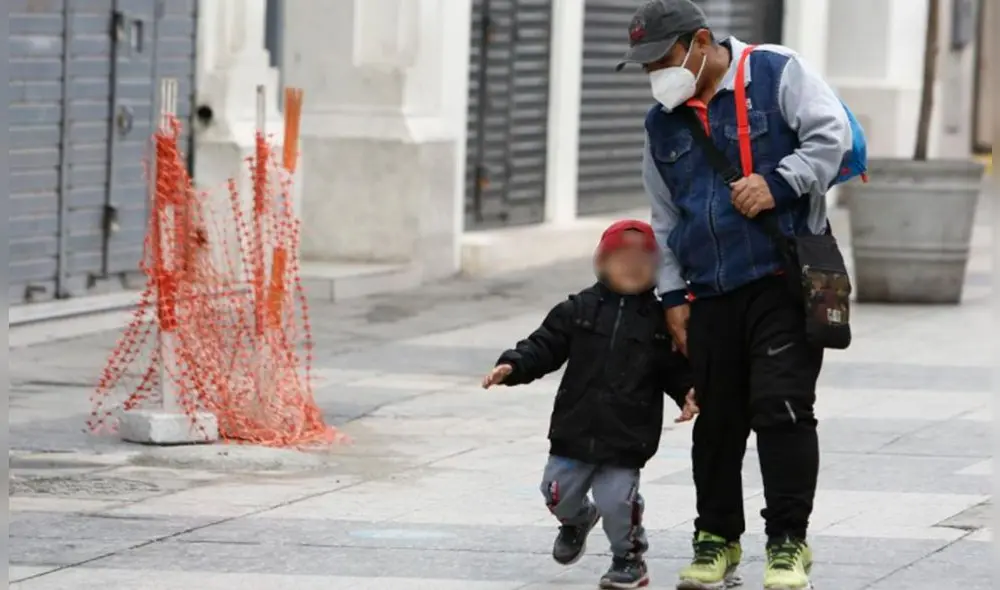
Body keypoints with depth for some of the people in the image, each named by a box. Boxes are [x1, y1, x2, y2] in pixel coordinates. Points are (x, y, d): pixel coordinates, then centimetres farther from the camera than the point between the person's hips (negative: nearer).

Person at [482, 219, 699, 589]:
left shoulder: (659, 320, 0)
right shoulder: (580, 309, 2)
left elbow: (676, 368, 6)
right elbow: (544, 346, 0)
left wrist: (688, 393, -12)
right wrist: (512, 367, -14)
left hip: (627, 438, -2)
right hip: (575, 430, 2)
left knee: (617, 501, -12)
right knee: (559, 494, 8)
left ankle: (629, 558, 14)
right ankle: (577, 519, 44)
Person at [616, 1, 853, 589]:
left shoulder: (777, 73, -1)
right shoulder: (663, 124, 15)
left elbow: (832, 135, -8)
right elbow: (665, 217, 20)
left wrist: (777, 184, -18)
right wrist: (673, 294, 14)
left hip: (785, 280, -5)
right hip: (710, 293, 5)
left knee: (782, 408, -10)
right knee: (718, 420, 6)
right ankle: (717, 540, 20)